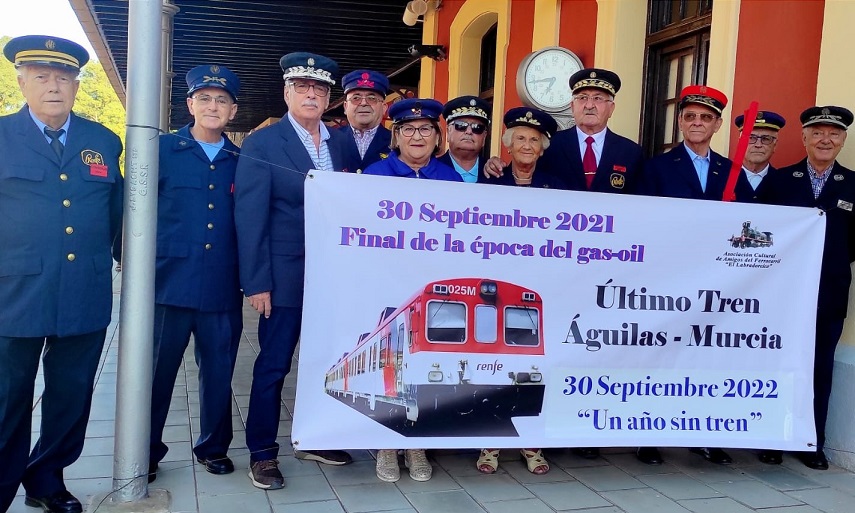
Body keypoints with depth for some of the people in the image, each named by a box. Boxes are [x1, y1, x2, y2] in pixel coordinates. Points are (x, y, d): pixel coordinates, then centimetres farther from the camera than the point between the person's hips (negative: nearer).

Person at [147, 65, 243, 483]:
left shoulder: (242, 161, 9)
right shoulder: (162, 149, 3)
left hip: (223, 289, 2)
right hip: (170, 283, -2)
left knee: (219, 371, 10)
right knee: (158, 369, 6)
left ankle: (213, 446, 28)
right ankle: (146, 451, 23)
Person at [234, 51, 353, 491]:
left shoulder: (341, 143, 9)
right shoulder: (261, 144, -5)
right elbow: (250, 216, -9)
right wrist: (256, 282, -13)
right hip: (285, 275, -4)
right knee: (273, 366, 4)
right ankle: (262, 453, 18)